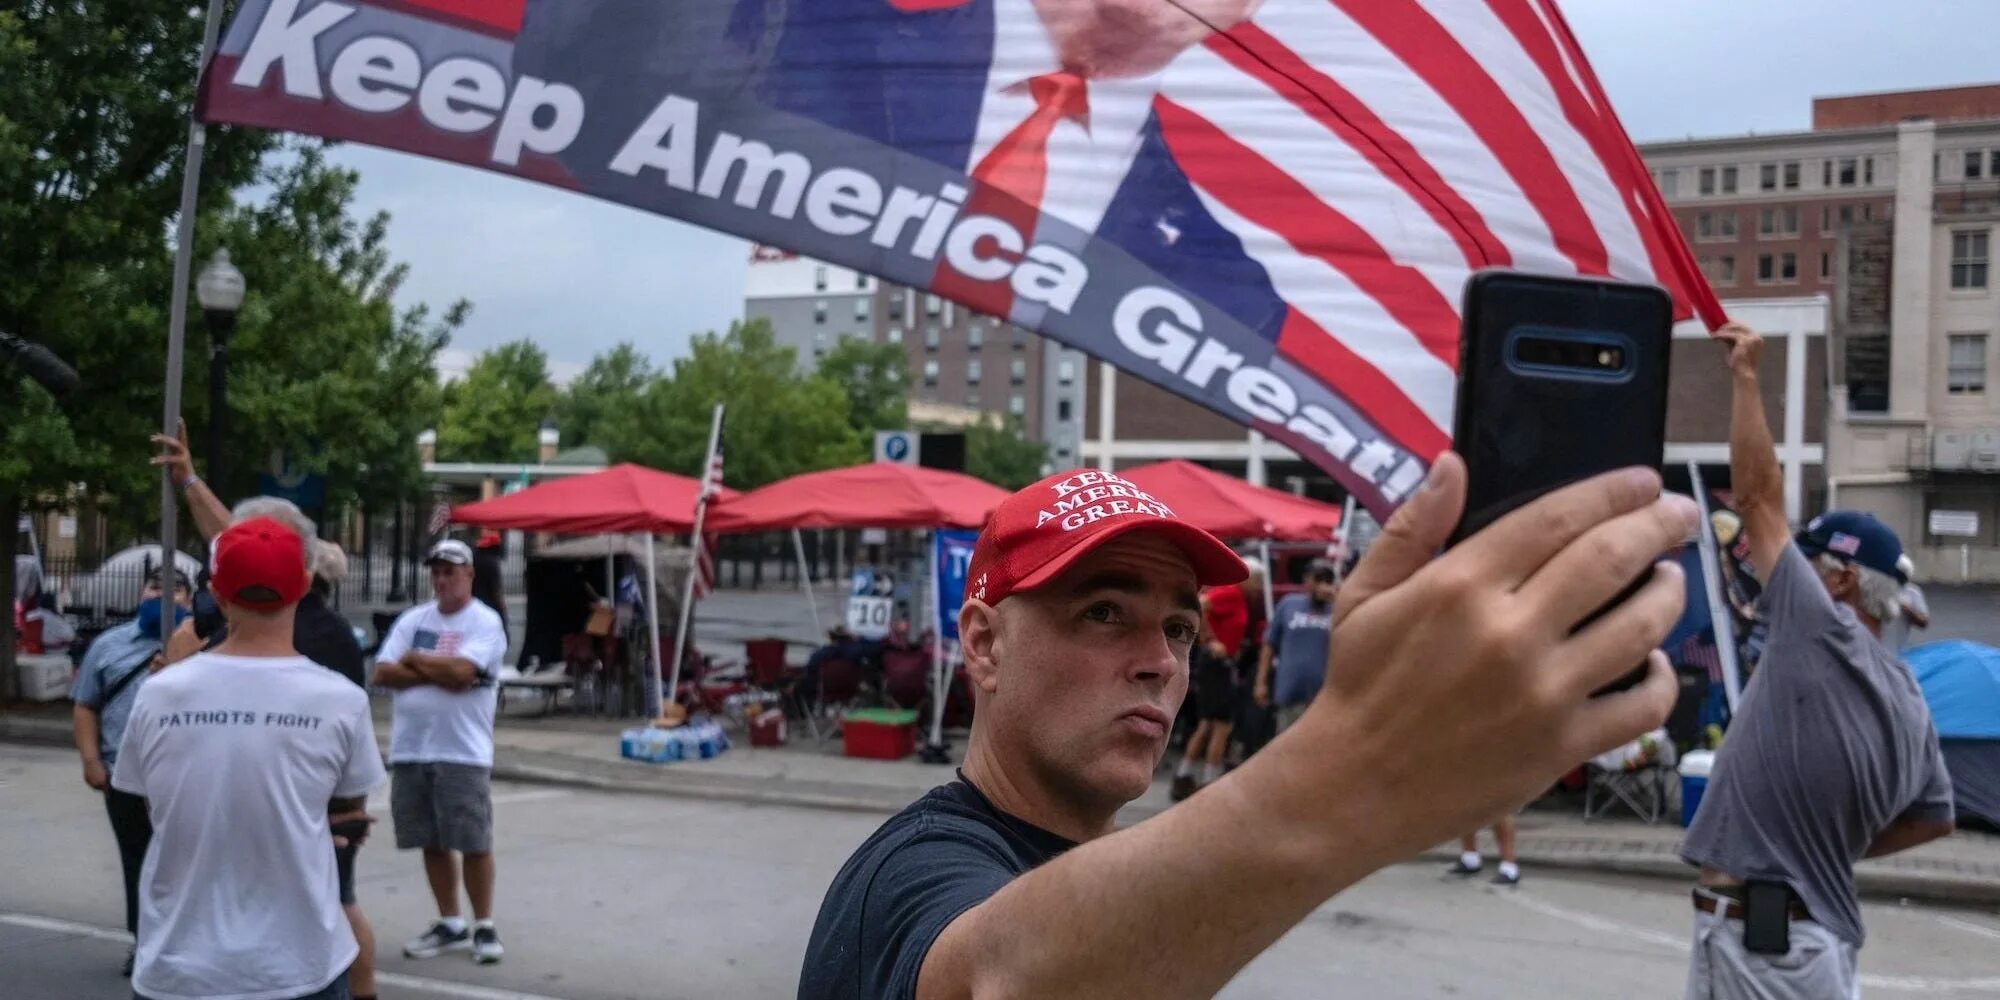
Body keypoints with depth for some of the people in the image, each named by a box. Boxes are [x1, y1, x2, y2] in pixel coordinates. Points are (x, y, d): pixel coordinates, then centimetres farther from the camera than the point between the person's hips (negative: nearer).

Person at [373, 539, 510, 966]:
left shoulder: (485, 622, -6)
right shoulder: (412, 619, 10)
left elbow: (461, 670, -21)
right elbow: (382, 674, 0)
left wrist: (415, 659, -5)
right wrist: (437, 673, -11)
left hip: (463, 752, -5)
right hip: (410, 750, 5)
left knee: (474, 843, -1)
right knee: (432, 843, 12)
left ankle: (484, 926, 12)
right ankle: (450, 924, 24)